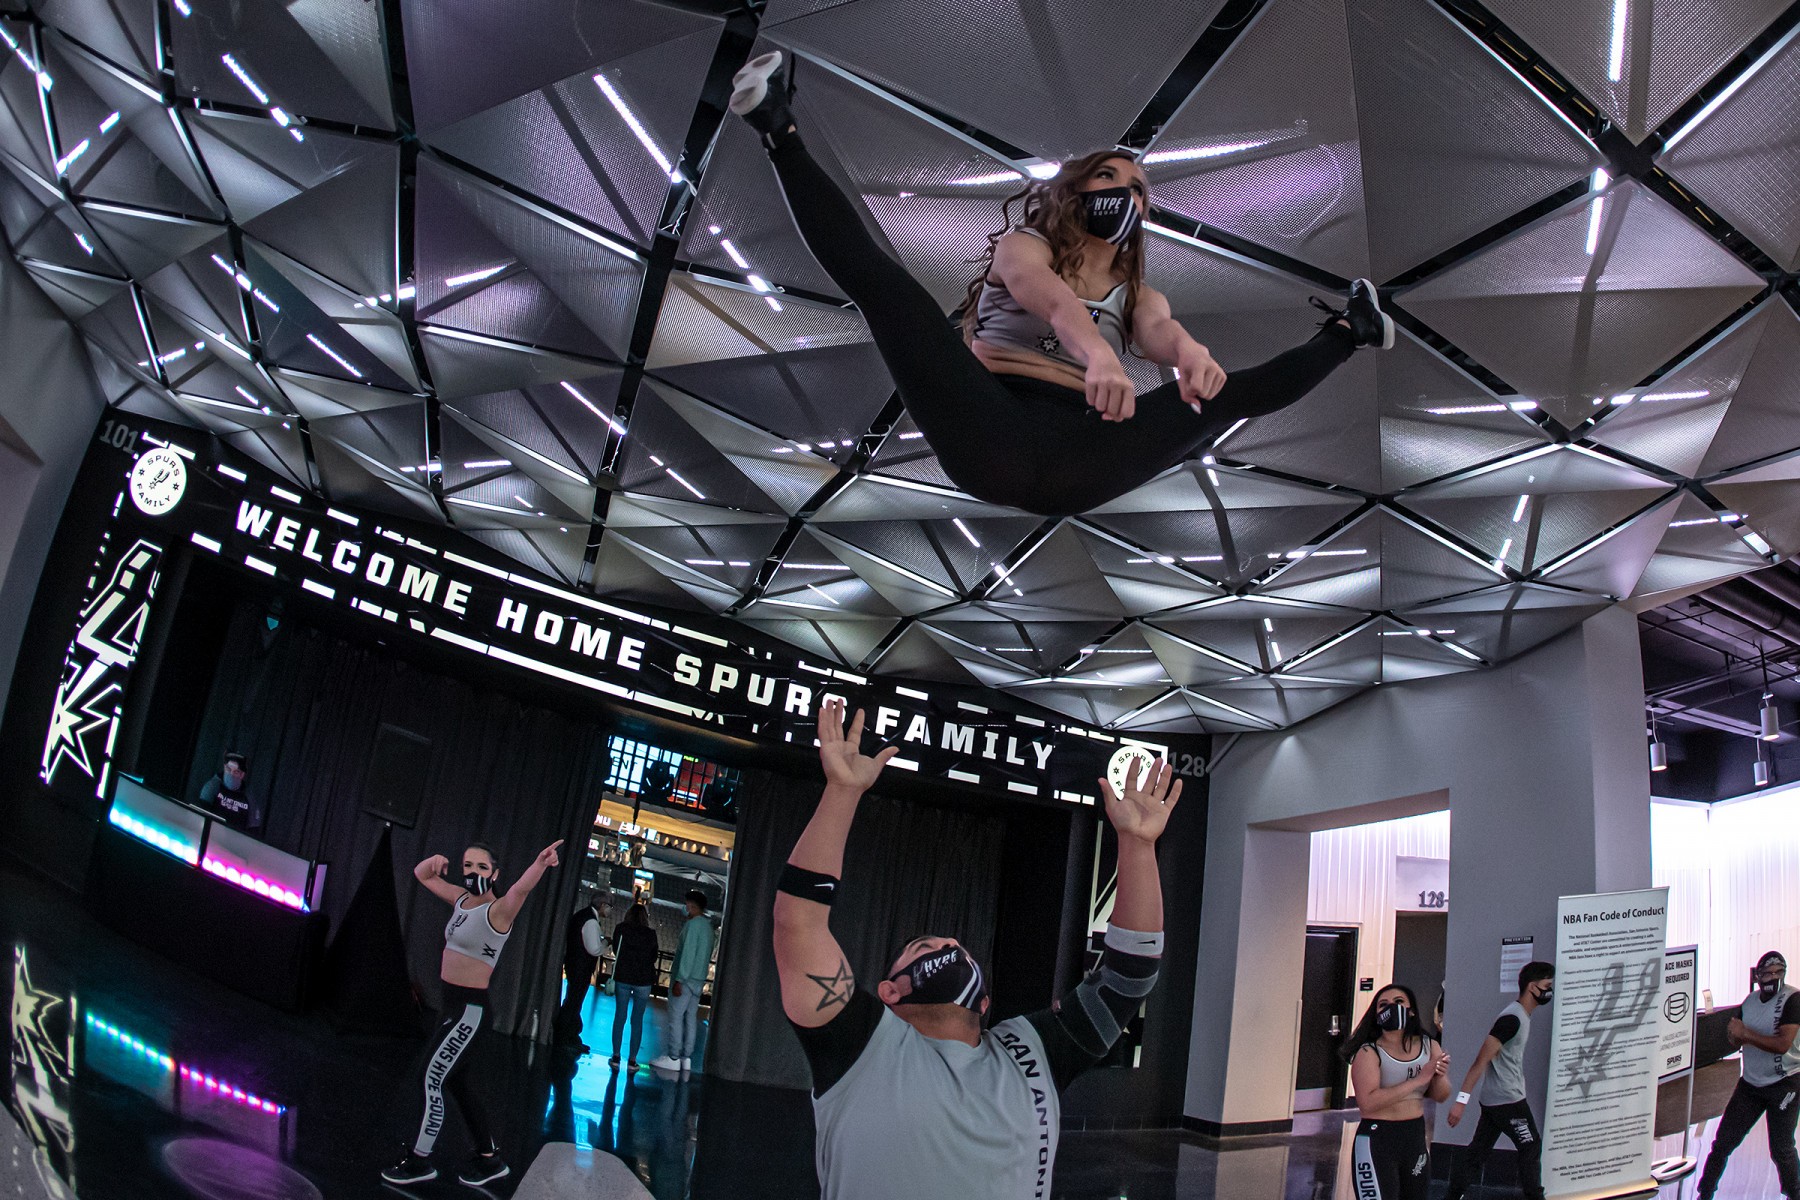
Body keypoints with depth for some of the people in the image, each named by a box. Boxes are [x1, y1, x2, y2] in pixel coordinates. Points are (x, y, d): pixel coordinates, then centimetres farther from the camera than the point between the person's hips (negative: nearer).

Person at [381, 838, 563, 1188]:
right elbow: (421, 875, 18)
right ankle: (490, 1159, 29)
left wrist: (540, 864, -63)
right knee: (459, 1081, 17)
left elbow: (521, 888, -41)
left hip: (470, 1010, -9)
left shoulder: (498, 910, -18)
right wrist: (435, 861, -6)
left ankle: (420, 1162, 14)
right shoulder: (461, 898, 6)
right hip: (454, 1003, 9)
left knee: (432, 1079, -2)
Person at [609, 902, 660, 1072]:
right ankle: (632, 1059, 3)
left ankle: (616, 1057, 5)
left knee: (619, 1016, 7)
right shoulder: (651, 933, -1)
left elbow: (616, 950, 7)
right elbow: (653, 957, 6)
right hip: (644, 980, 0)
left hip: (623, 977, 0)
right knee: (637, 1020, 4)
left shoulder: (621, 929, -1)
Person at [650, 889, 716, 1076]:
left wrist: (679, 980, -19)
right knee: (690, 1018, 8)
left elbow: (688, 954, -19)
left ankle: (673, 1057, -5)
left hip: (684, 978, -8)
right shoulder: (708, 926, 13)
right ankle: (686, 1057, 8)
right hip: (699, 980, 8)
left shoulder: (693, 924, -13)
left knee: (676, 1017, -5)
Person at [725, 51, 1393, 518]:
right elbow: (1044, 292, -10)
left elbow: (1159, 330, 0)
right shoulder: (1024, 245, 17)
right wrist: (1095, 350, -34)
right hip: (987, 430, -3)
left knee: (1230, 393, -4)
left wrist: (1190, 353, -28)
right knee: (883, 282, -17)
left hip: (1076, 458, 3)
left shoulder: (1137, 292, 27)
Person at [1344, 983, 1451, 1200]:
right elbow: (1367, 1102, -25)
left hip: (1416, 1140, 6)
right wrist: (1419, 1079, -23)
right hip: (1377, 1142, -6)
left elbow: (1440, 1096, 11)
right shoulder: (1369, 1052, -12)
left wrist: (1440, 1076, -13)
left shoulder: (1429, 1047, 5)